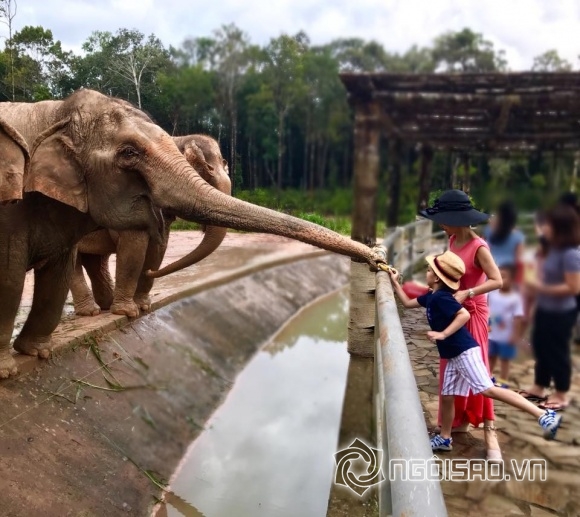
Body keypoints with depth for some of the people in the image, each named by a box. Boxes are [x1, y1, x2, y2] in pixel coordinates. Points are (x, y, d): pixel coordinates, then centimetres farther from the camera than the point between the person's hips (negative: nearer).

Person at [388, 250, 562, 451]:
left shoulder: (441, 297, -16)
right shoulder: (431, 297, 13)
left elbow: (464, 314, -26)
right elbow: (408, 303, 27)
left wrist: (442, 334, -26)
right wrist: (395, 283, 24)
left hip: (465, 352, -10)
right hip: (453, 356, 10)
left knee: (488, 390, -14)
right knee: (447, 396, 14)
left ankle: (544, 415, -12)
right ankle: (444, 438, 27)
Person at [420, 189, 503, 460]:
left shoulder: (479, 247, -20)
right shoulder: (453, 240, 2)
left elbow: (497, 281, -24)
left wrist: (466, 293, -31)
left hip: (472, 313, -8)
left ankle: (489, 431, 5)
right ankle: (460, 419, 28)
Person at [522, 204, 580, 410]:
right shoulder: (554, 249, 4)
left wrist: (541, 288, -24)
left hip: (561, 313, -9)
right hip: (545, 308, 9)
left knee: (557, 351, 5)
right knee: (540, 347, 18)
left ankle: (561, 395, 23)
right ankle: (539, 388, 33)